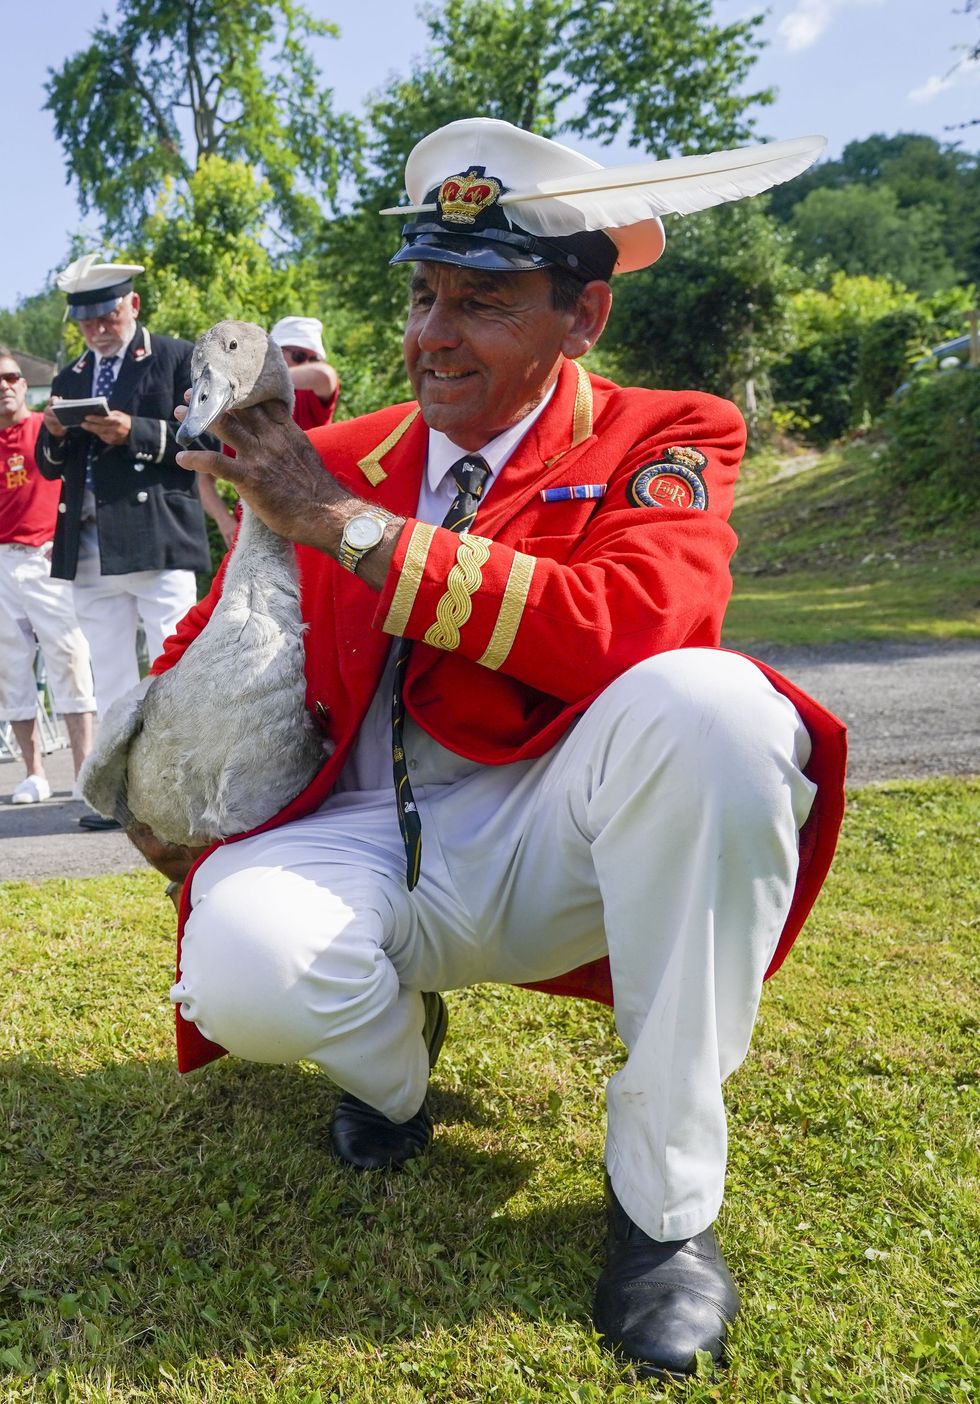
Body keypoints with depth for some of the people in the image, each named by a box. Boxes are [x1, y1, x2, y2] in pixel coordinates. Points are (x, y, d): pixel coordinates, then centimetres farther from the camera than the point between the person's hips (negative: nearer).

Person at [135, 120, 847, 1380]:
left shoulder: (663, 442, -1)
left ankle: (665, 1193, -15)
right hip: (368, 848, 3)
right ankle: (393, 1055, 11)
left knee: (706, 701, -33)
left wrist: (349, 525, -20)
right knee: (239, 971, -31)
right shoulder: (335, 461, 9)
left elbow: (640, 629, -23)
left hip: (550, 842, -2)